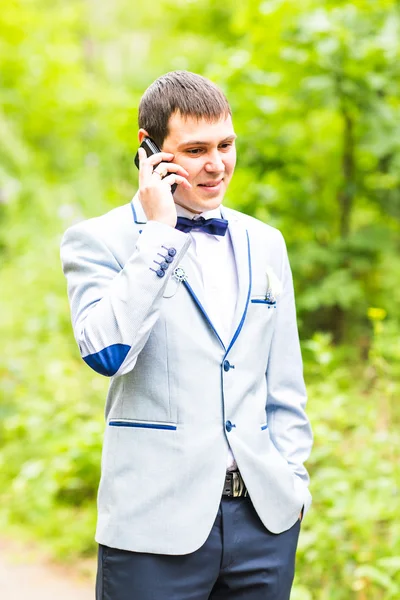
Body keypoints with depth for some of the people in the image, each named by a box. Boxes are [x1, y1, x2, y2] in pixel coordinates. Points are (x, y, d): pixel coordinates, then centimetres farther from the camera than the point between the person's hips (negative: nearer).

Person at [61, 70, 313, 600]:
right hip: (158, 521, -4)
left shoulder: (265, 244, 13)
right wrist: (158, 234, -15)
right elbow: (106, 352, -19)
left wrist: (293, 480, 9)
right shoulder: (97, 241, -2)